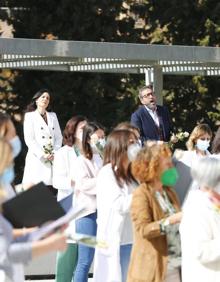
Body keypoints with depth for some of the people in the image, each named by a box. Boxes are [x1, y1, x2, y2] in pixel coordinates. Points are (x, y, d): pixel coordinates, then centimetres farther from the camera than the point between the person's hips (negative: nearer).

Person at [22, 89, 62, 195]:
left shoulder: (53, 116, 20)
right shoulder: (30, 116, 5)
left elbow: (59, 137, 16)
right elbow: (29, 139, -4)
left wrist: (55, 153, -2)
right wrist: (43, 155, -13)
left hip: (52, 159, 4)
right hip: (37, 158, -4)